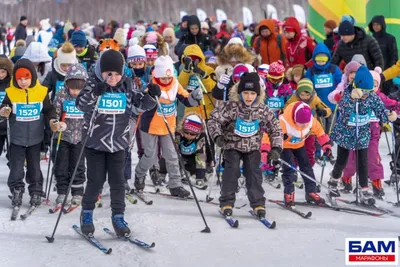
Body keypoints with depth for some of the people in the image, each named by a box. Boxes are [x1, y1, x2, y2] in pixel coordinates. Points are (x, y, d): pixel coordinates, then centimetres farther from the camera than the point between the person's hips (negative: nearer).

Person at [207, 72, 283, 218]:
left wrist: (276, 148, -9)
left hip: (252, 147, 2)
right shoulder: (231, 106, -17)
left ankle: (258, 203, 6)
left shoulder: (262, 110, -10)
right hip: (232, 144, -2)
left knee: (254, 172, -4)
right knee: (231, 172, -11)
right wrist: (217, 136, -27)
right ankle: (227, 203, 0)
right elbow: (214, 119, -12)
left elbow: (275, 128, -1)